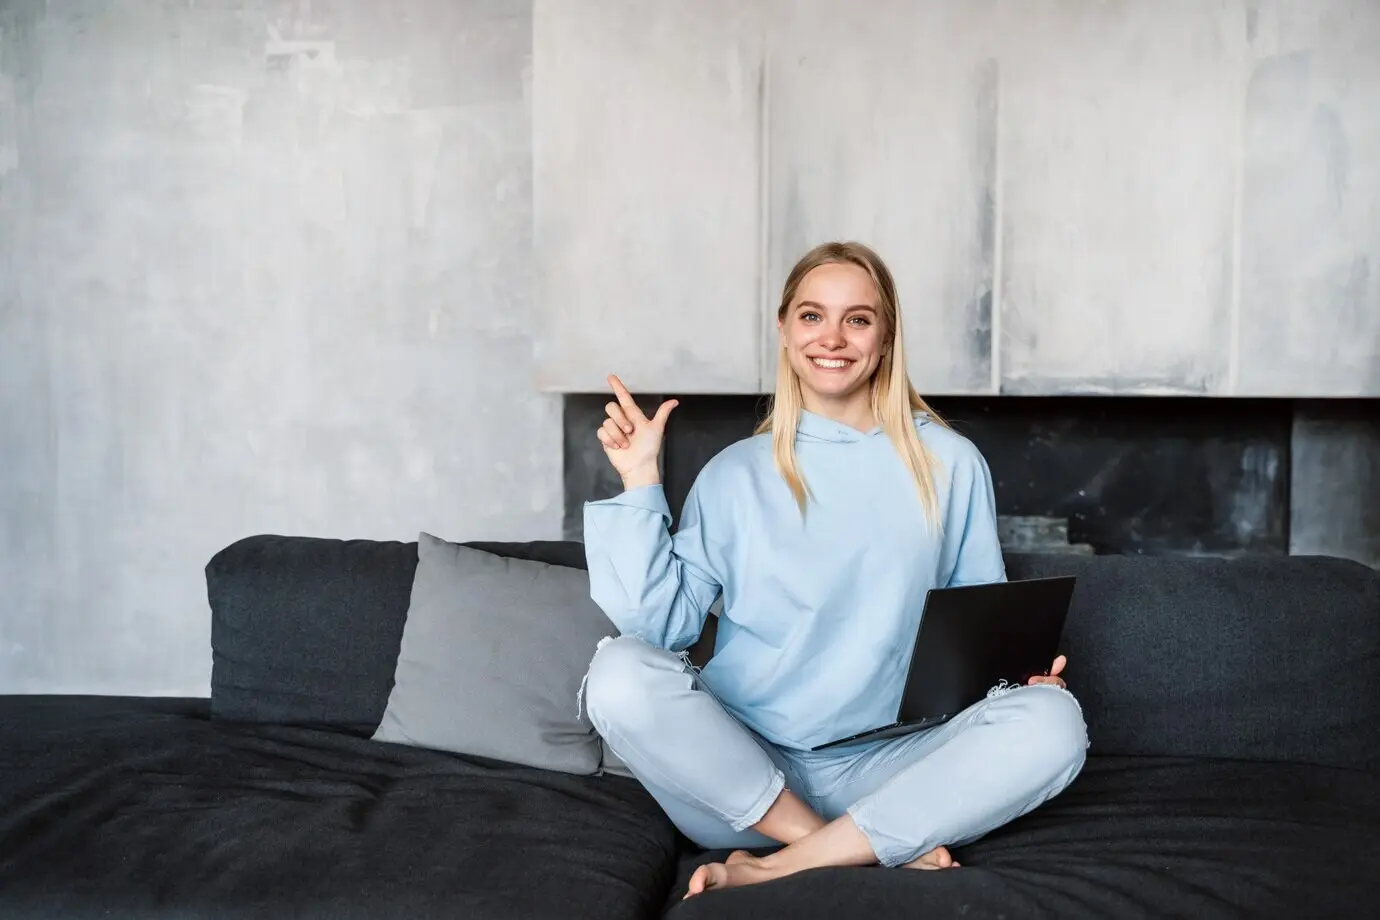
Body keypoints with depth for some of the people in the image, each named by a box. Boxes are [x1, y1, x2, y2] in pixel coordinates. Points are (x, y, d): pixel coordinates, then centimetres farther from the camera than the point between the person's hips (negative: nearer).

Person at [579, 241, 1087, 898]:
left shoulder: (952, 466, 8)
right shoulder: (734, 474, 6)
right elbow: (663, 621, -3)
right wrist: (639, 483, -8)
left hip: (884, 771, 1)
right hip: (743, 772, 0)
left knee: (1052, 722, -25)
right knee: (621, 673, -28)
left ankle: (780, 868, -23)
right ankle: (885, 849, -19)